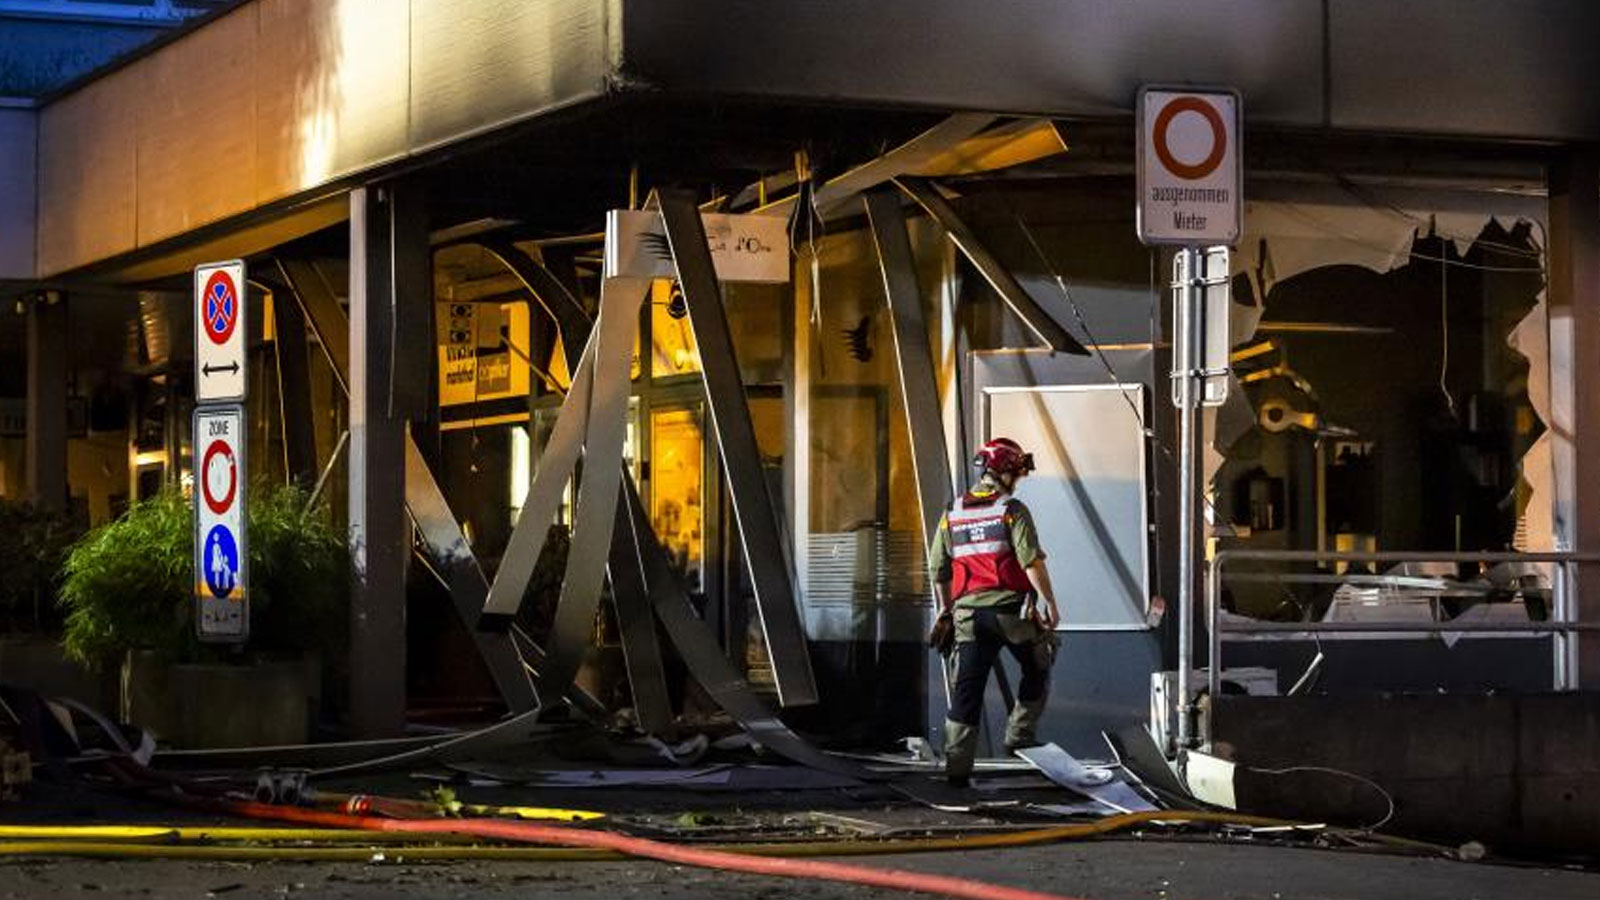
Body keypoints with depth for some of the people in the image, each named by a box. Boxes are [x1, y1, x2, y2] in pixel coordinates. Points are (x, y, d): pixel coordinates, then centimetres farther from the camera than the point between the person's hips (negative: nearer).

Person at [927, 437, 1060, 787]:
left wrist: (946, 609, 23)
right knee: (1037, 671, 19)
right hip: (1011, 608, -4)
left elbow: (938, 568, 14)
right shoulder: (1012, 510, -6)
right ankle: (1020, 735, 11)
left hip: (969, 613, 4)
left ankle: (957, 765, -1)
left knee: (967, 689, 4)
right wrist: (1049, 602, -9)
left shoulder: (952, 513, 10)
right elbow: (1032, 561, -15)